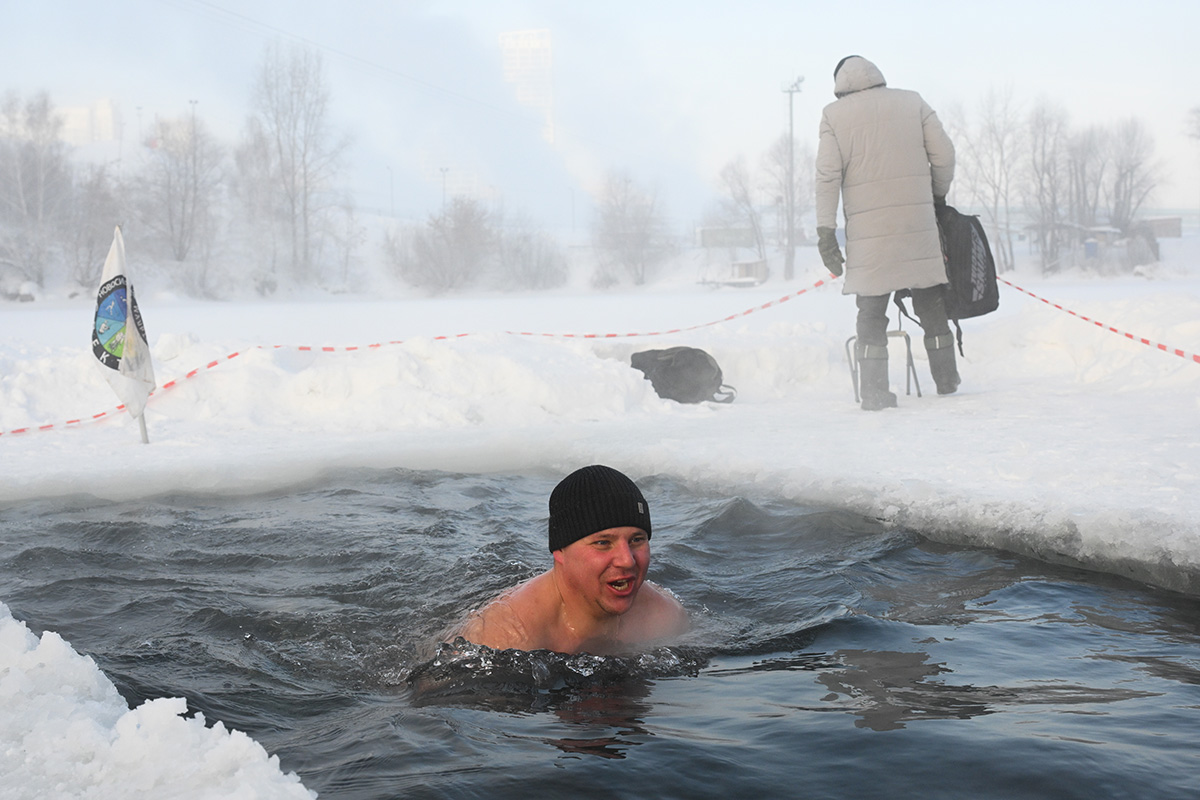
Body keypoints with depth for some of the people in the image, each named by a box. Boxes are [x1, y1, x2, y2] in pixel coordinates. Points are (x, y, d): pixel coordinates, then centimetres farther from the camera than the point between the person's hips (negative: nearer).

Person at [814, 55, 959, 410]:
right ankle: (947, 380, 21)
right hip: (918, 222, 2)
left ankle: (874, 391, -1)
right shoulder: (912, 102, 8)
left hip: (868, 229, -1)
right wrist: (938, 195, 22)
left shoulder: (834, 114, 3)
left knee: (871, 311, 4)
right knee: (931, 303, 15)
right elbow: (944, 156, 5)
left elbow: (828, 175, -3)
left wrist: (826, 230, -3)